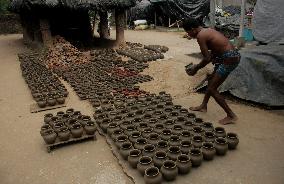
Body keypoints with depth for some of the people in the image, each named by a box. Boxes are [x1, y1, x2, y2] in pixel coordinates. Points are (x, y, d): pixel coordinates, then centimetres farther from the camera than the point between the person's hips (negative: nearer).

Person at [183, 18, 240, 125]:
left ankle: (231, 116, 5)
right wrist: (198, 66, 17)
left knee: (212, 89, -2)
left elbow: (207, 58, -14)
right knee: (211, 80, 24)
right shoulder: (208, 31, 17)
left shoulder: (200, 36, -12)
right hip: (234, 55, 10)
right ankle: (203, 106, 41)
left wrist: (196, 68, 1)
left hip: (229, 59, -10)